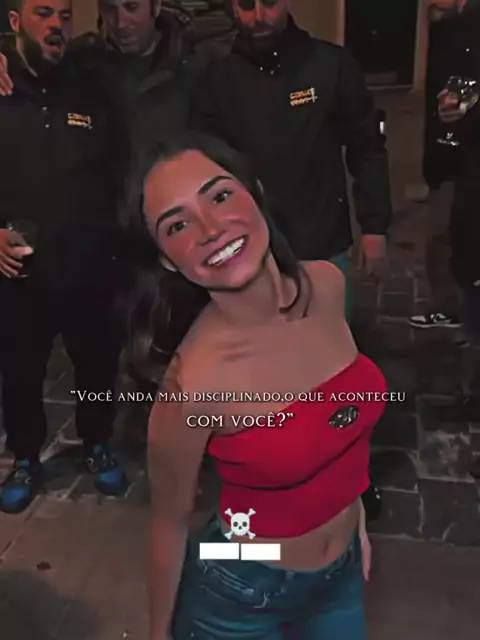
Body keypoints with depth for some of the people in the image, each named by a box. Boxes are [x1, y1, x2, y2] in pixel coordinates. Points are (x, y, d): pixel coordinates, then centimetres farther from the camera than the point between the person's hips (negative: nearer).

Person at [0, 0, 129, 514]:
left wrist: (114, 241, 1)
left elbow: (119, 177, 10)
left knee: (98, 364, 13)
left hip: (89, 269, 2)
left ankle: (97, 446, 38)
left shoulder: (92, 96, 7)